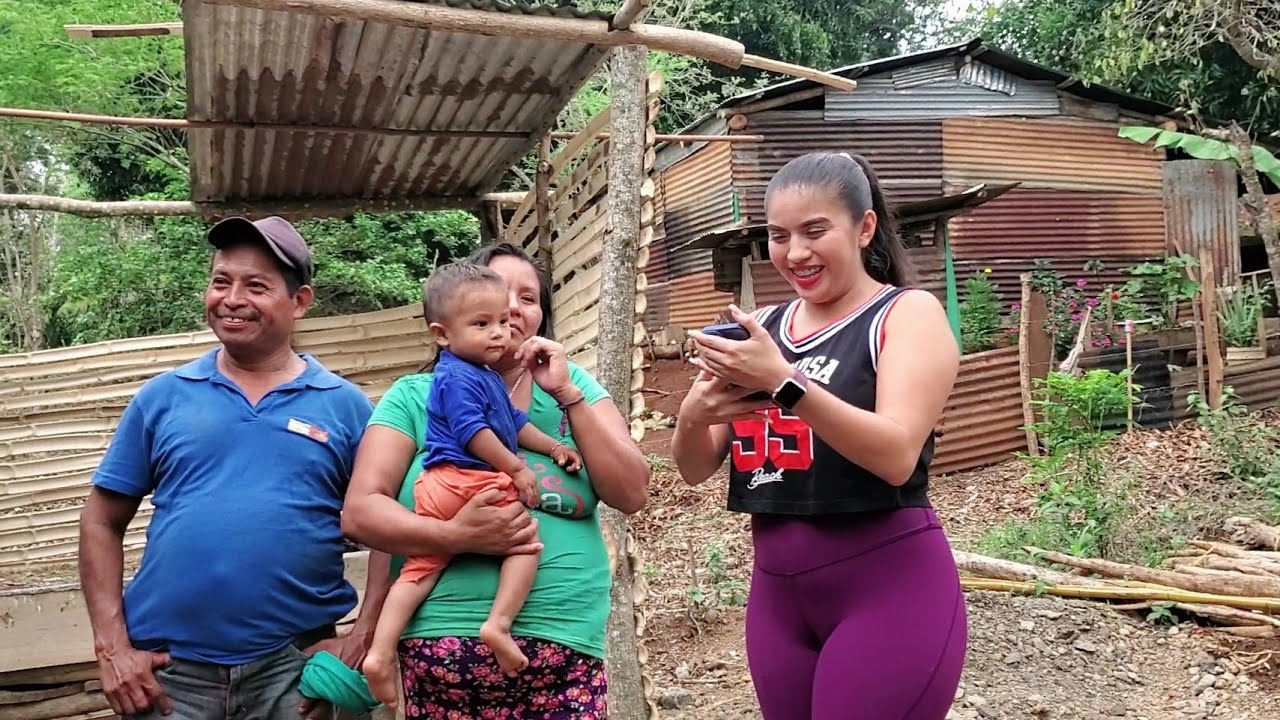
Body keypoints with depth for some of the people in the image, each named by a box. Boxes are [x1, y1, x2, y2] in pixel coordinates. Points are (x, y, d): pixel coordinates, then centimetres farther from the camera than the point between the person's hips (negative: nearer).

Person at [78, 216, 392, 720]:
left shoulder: (346, 405, 2)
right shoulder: (162, 396, 5)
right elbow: (103, 521, 7)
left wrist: (362, 640, -7)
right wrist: (112, 647, -1)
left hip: (293, 668, -1)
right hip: (167, 668, 1)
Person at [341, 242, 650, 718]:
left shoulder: (574, 386, 7)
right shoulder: (416, 395, 2)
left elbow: (630, 494, 0)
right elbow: (360, 512, -4)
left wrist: (567, 394, -8)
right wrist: (454, 536, -20)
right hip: (441, 650, -1)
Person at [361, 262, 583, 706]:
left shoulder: (486, 378, 24)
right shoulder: (458, 377, -9)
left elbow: (514, 423, 30)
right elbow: (471, 431, -17)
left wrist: (553, 446, 22)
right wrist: (516, 468, -13)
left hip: (437, 485, 10)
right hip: (472, 480, -10)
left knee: (420, 567, 8)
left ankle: (380, 652, 5)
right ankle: (498, 623, -15)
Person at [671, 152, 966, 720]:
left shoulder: (909, 313, -5)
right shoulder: (760, 328, 8)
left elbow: (897, 454, -20)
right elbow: (695, 470, 7)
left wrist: (784, 382, -30)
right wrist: (693, 415, -14)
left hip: (888, 589, -5)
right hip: (777, 594, 5)